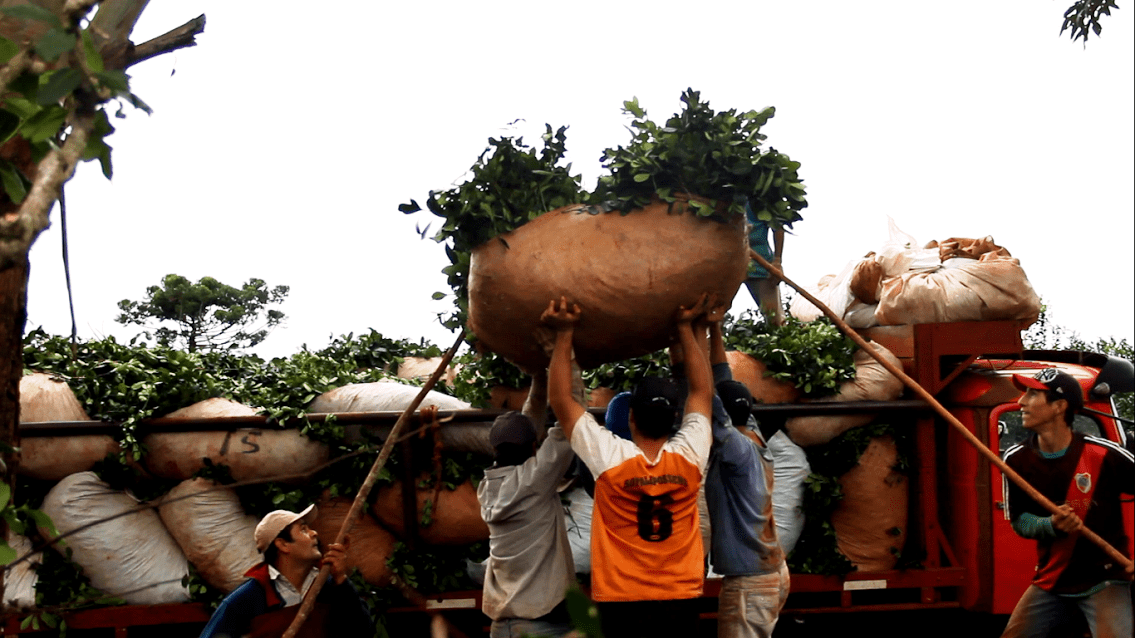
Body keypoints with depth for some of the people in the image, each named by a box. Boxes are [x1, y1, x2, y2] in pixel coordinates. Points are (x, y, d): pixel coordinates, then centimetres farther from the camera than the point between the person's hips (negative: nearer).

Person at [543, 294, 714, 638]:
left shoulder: (611, 460, -10)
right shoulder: (689, 457, -4)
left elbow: (560, 399, -2)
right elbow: (703, 392, 11)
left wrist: (564, 333, 2)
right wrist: (685, 328, 16)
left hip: (624, 604, -2)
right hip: (680, 601, 2)